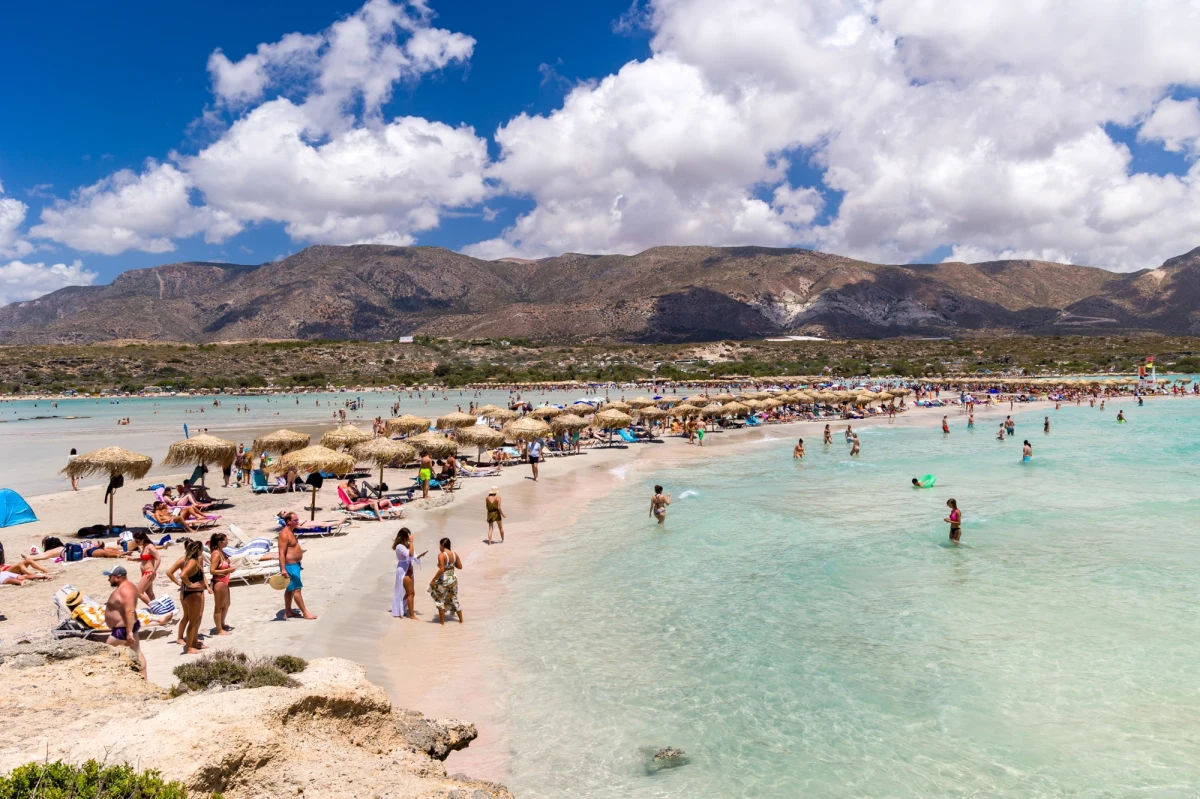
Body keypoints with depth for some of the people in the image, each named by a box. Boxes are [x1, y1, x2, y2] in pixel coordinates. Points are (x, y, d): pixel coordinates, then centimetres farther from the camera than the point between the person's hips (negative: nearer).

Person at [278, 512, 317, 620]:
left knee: (290, 589, 16)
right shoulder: (284, 534, -20)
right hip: (289, 565, -11)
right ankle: (305, 613, -3)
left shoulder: (290, 532, 12)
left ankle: (288, 612, 24)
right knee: (297, 588, -6)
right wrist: (283, 569, -29)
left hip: (294, 564, 11)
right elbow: (281, 553, -24)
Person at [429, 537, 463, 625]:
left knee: (440, 600, 11)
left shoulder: (441, 555, -19)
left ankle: (442, 622, 15)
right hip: (453, 579, 6)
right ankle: (461, 619, 27)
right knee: (454, 599, 20)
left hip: (443, 580, -6)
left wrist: (433, 580, -18)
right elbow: (460, 566, 8)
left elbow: (441, 570, -26)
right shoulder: (454, 554, 0)